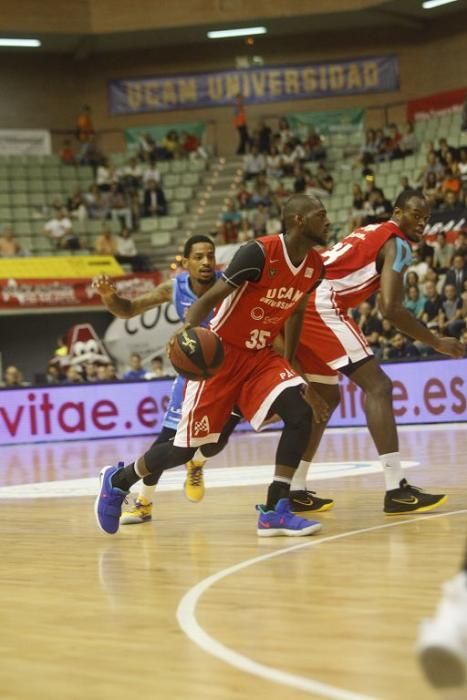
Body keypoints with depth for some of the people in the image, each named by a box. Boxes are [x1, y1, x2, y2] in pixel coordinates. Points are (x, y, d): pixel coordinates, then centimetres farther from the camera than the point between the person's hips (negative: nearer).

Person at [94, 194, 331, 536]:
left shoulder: (315, 266, 0)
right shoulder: (259, 252, -23)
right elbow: (212, 296, -22)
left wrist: (289, 370, 22)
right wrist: (188, 328, -41)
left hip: (262, 356, 6)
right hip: (221, 354, -6)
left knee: (301, 414, -19)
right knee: (186, 447, -1)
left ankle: (275, 511, -12)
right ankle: (117, 480, 26)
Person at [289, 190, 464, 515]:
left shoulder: (370, 233, 27)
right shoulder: (396, 244, -2)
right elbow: (390, 308, -14)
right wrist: (437, 343, -6)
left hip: (299, 305, 9)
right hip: (321, 307, -9)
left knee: (327, 396, 21)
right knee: (378, 386, -9)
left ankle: (296, 490, 23)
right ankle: (396, 490, -17)